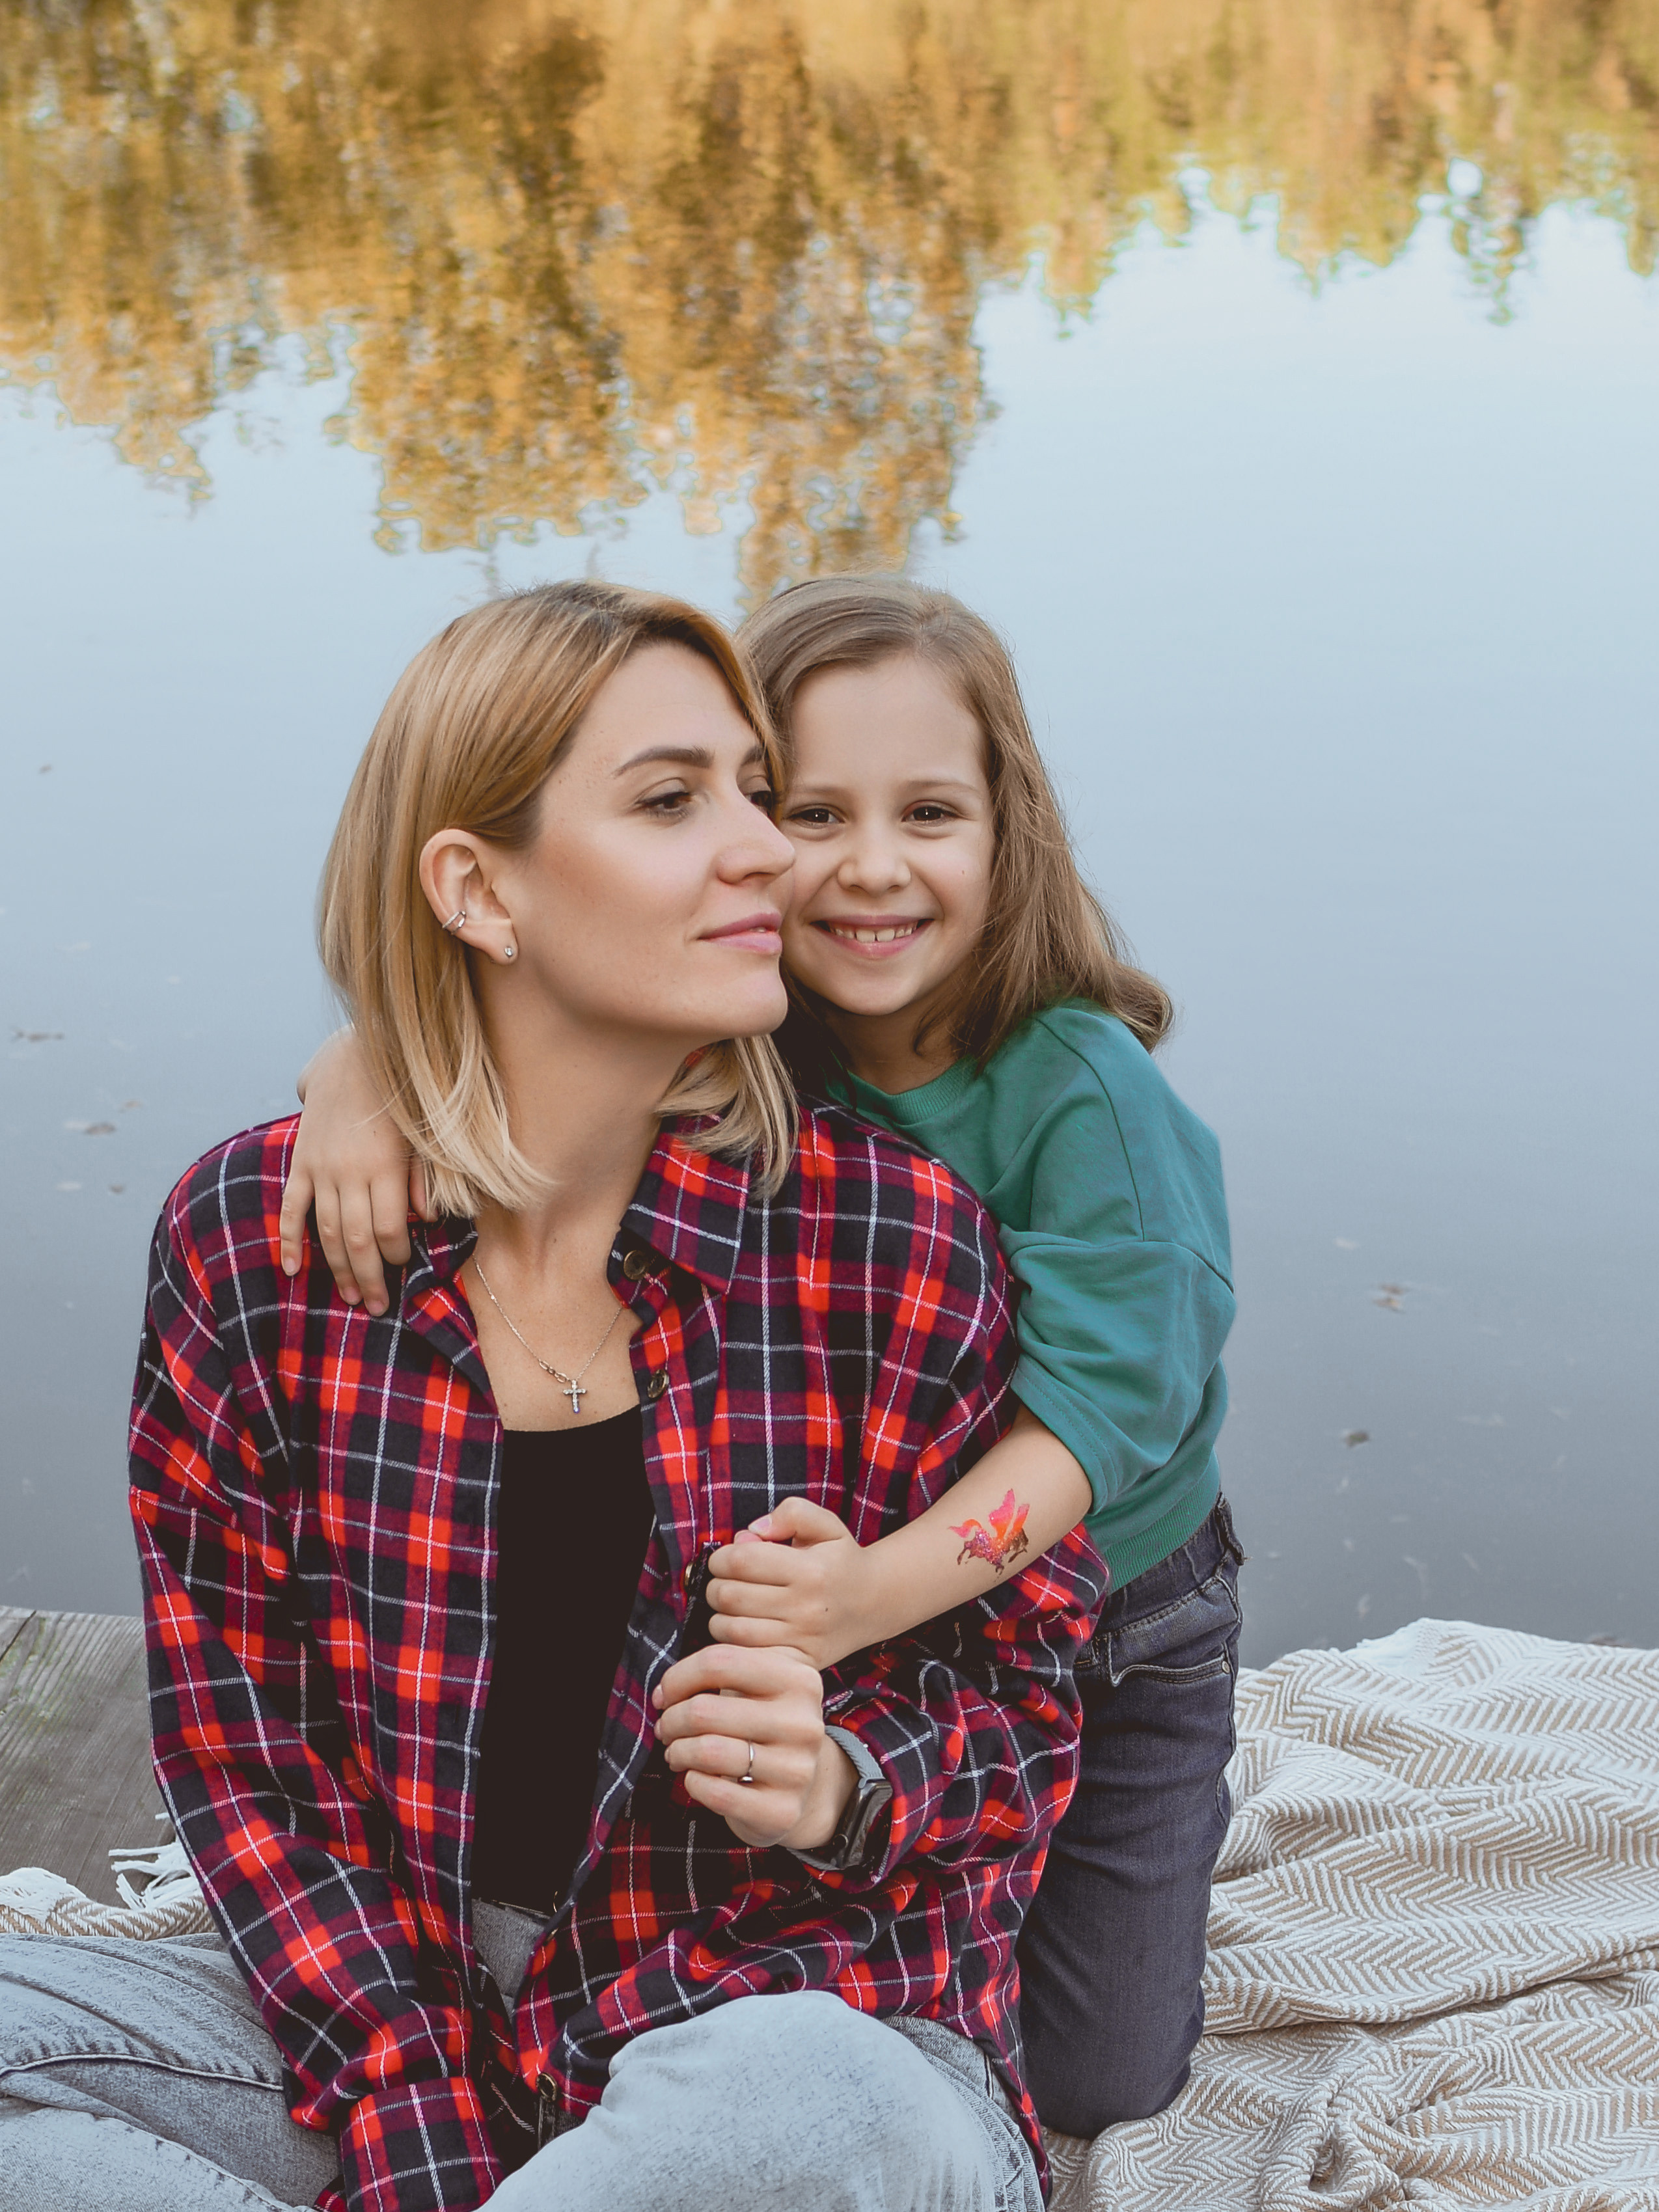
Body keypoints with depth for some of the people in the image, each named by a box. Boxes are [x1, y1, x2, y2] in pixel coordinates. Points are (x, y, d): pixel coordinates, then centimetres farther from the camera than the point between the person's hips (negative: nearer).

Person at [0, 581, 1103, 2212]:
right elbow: (231, 1726, -2)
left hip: (789, 2028, -2)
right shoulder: (248, 1237, -4)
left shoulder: (896, 1241, -8)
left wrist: (844, 1785, -21)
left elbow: (1020, 1689, 2)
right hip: (386, 2025, 2)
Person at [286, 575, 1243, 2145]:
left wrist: (884, 1586, -49)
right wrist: (370, 1061, -36)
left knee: (1096, 2078, 8)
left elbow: (1099, 1400, -35)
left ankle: (1146, 1838, 36)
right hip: (834, 1617, 3)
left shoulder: (1083, 1090, -28)